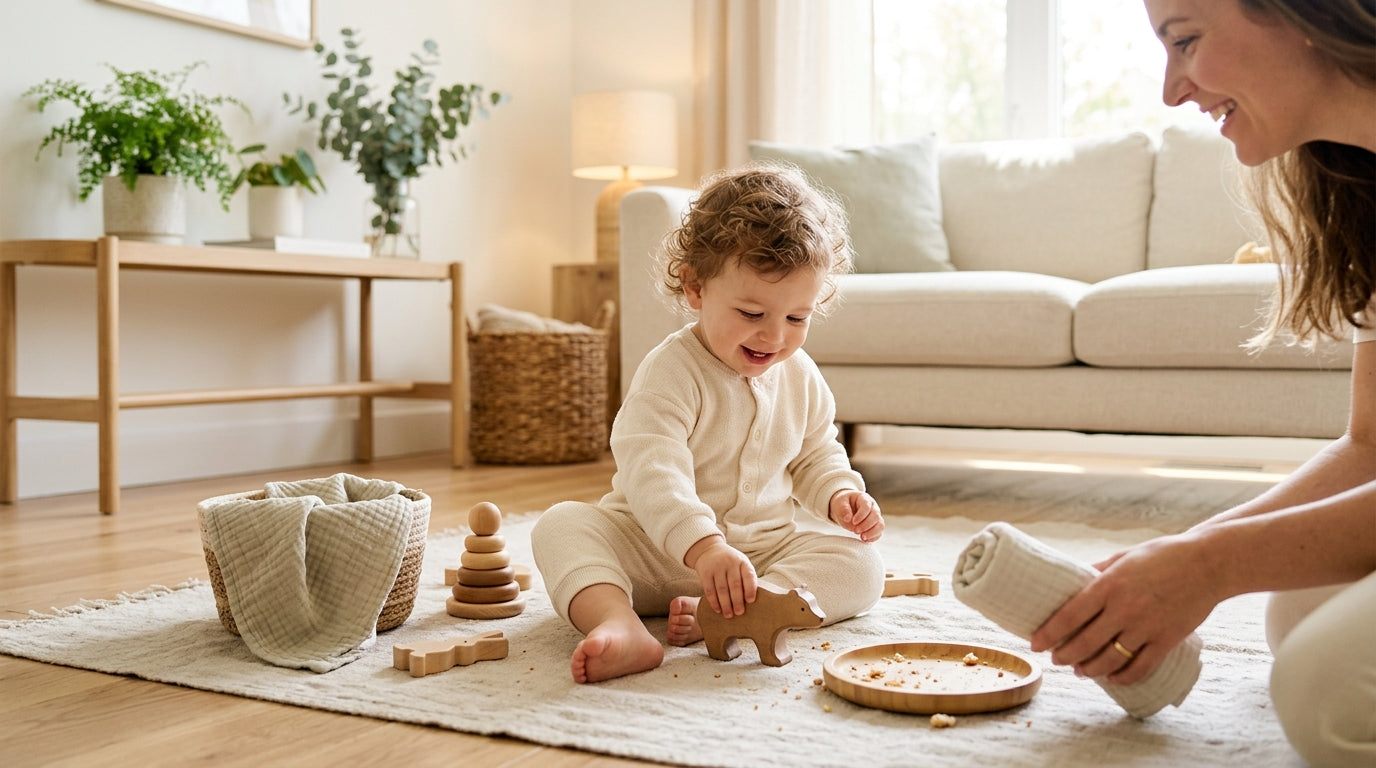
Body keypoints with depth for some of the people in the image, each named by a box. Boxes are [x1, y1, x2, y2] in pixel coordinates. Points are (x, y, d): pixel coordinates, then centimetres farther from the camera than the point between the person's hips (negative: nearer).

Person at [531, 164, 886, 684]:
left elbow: (815, 456, 20)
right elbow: (652, 471, -32)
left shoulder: (801, 377, 3)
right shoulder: (671, 372, -18)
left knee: (862, 566, -18)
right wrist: (705, 547, -47)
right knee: (562, 525, -25)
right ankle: (620, 625, -51)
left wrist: (840, 494, -3)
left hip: (766, 550, 4)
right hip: (658, 552, -4)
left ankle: (718, 617, -35)